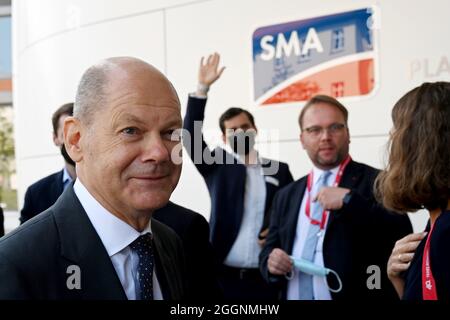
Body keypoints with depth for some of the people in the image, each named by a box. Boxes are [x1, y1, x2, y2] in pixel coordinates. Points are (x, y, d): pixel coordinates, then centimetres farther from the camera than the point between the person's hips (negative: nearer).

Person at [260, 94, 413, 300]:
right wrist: (271, 262, -12)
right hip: (293, 295, 4)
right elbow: (269, 250, 9)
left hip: (356, 295, -4)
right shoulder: (286, 196, 7)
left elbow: (403, 238, -22)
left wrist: (349, 200, -28)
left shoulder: (378, 183, -9)